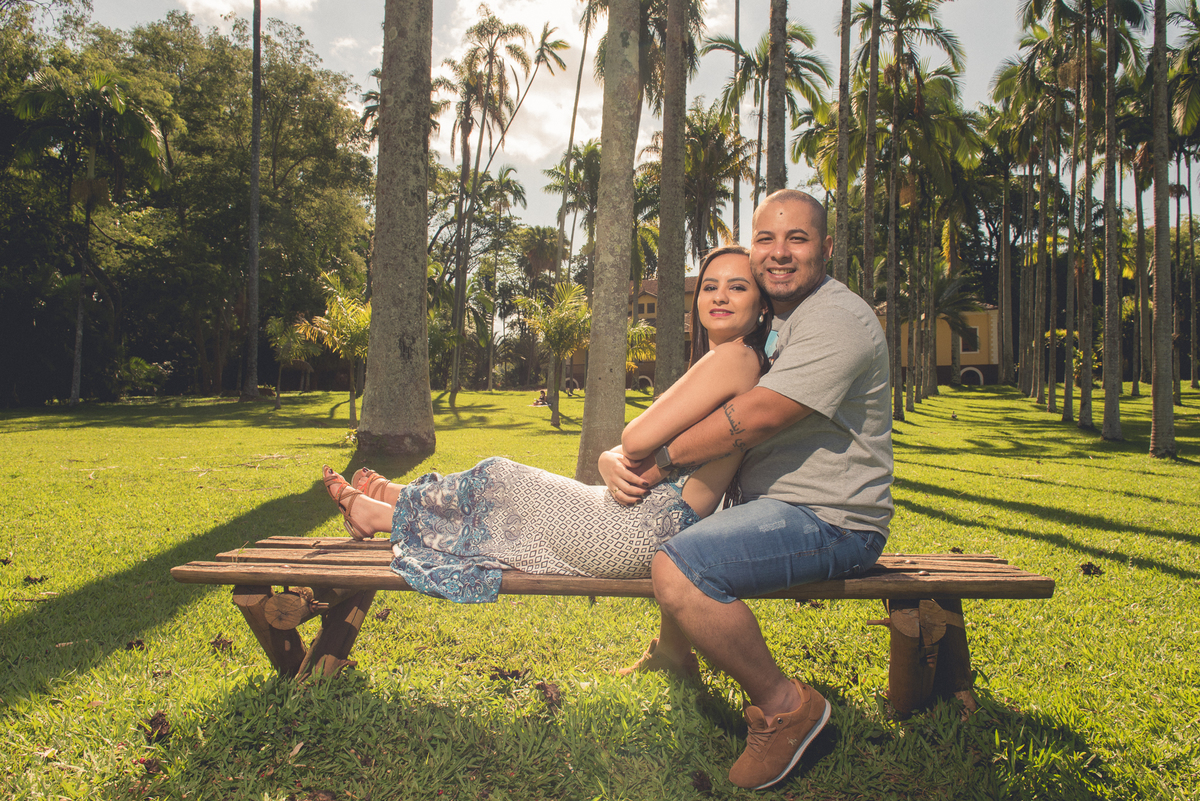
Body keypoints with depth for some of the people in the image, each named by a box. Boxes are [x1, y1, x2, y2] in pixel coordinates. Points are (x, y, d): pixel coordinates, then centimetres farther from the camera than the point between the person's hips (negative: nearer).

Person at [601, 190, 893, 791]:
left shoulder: (836, 320, -17)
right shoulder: (772, 317, 15)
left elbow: (754, 419, -25)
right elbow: (700, 412, 11)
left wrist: (661, 457, -14)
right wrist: (629, 462, -6)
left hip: (829, 521, -10)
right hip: (769, 500, 10)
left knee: (678, 570, -29)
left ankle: (783, 705, -9)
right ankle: (672, 651, 39)